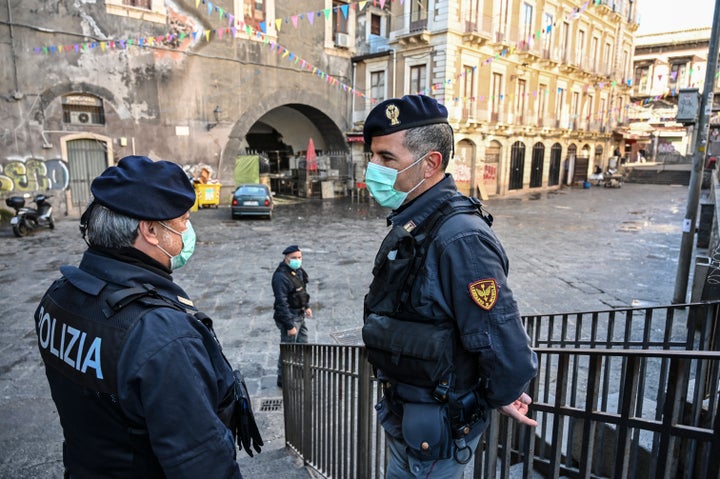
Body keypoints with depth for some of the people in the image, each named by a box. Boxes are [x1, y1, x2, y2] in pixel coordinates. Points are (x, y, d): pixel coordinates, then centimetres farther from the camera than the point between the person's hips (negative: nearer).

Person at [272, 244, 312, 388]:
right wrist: (289, 325, -24)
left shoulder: (298, 270, 3)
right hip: (289, 317, -10)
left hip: (300, 315, 10)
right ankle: (282, 379, 21)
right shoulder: (281, 277, -25)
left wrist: (307, 306, 15)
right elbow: (282, 303, -26)